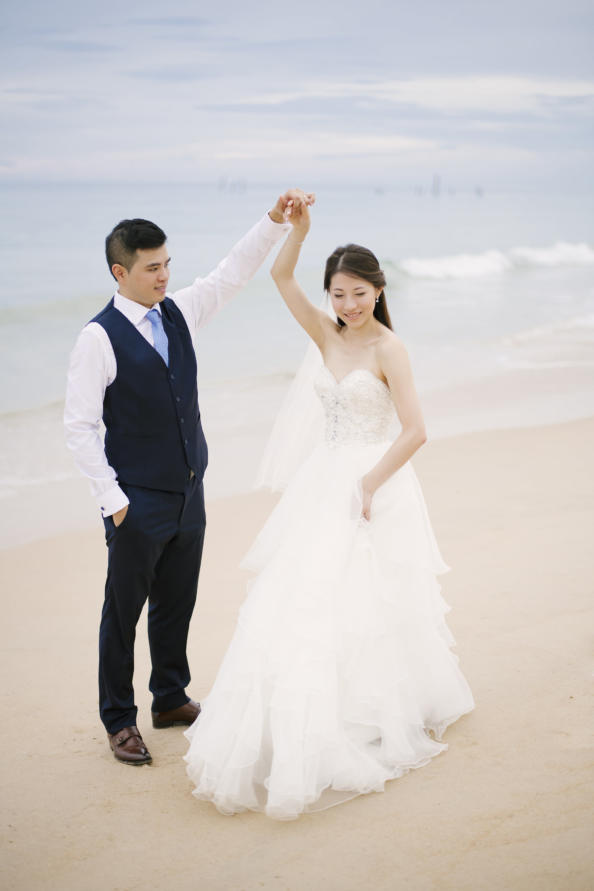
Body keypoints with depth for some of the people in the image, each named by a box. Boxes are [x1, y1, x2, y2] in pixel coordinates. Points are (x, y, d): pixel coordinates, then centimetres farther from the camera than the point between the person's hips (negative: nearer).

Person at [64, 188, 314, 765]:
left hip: (188, 492, 7)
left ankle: (171, 699, 36)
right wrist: (112, 499, -15)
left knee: (177, 603, 19)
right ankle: (119, 720, 20)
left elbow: (234, 272, 7)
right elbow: (79, 426, -14)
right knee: (123, 610, 6)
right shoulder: (99, 338, -15)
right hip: (138, 501, -6)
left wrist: (275, 219, -7)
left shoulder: (179, 313, 4)